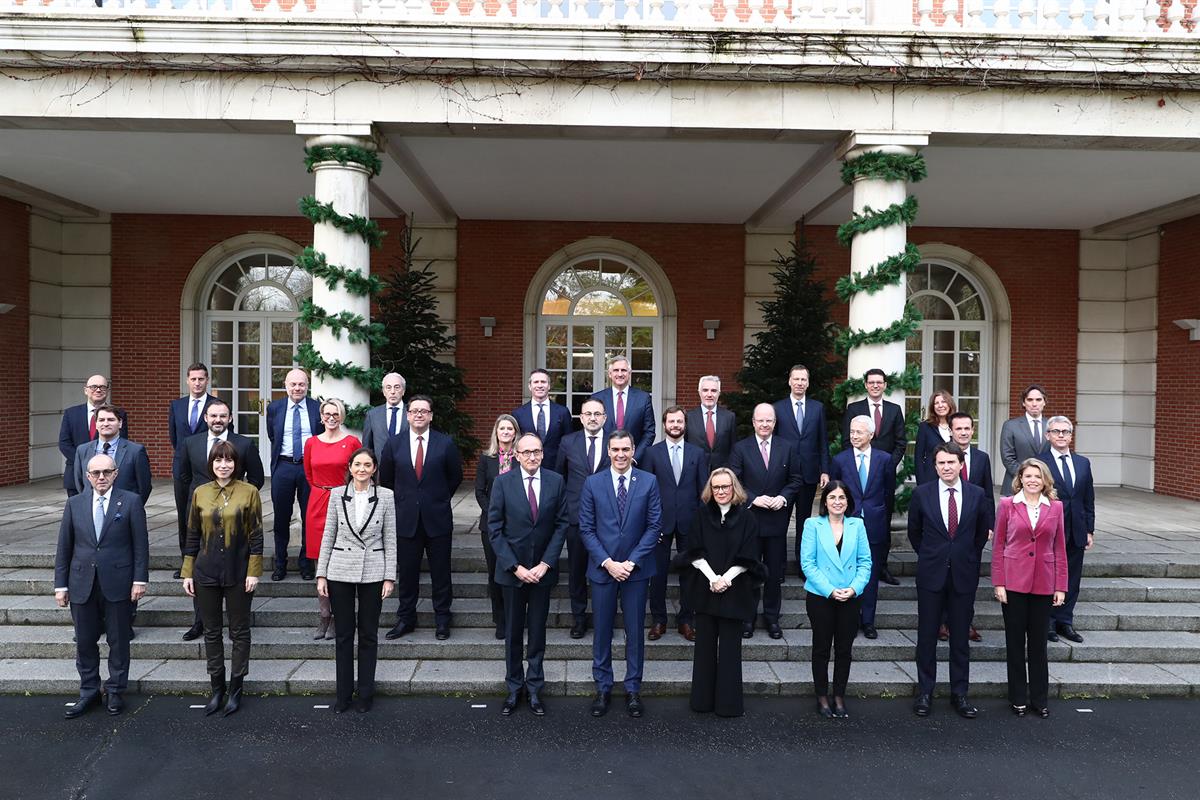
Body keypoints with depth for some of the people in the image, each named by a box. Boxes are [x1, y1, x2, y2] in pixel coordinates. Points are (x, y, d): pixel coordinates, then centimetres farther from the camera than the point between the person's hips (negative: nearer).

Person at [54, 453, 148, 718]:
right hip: (82, 584, 2)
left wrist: (140, 579, -7)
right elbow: (64, 547, 7)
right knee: (85, 642, 11)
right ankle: (89, 691, 27)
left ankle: (115, 692, 23)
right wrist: (61, 584, 4)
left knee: (118, 641, 8)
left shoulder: (131, 502, -3)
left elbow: (141, 544, -3)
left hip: (118, 584, -2)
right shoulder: (74, 503, 5)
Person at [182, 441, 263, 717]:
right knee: (211, 632, 11)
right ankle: (217, 688, 24)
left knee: (239, 631, 7)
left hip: (238, 573, -3)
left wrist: (254, 571, -9)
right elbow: (193, 535, 9)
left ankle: (235, 689, 19)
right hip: (206, 573, 3)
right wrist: (187, 572, 6)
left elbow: (256, 535, -5)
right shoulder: (200, 493, 4)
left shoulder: (249, 492, -5)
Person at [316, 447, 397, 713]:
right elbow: (328, 536, 4)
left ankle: (365, 694, 21)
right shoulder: (337, 495, 0)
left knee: (368, 635, 9)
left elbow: (390, 539, 0)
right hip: (340, 571, 1)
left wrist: (390, 577, -3)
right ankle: (343, 694, 21)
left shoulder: (385, 496, -3)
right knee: (343, 634, 9)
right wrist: (321, 574, 1)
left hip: (373, 572, -1)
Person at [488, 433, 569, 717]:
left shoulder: (556, 481, -3)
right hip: (512, 569, -1)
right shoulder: (503, 482, -6)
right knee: (513, 632, 10)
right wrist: (515, 567, -12)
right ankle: (514, 688, 25)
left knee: (537, 632, 10)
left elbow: (561, 524, -1)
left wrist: (545, 564, -10)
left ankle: (534, 688, 23)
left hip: (542, 569, 1)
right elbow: (494, 528, -6)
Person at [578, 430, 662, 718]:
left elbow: (654, 525, -3)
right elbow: (586, 529, -2)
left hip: (636, 569, 0)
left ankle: (633, 689, 22)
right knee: (602, 631, 9)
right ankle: (603, 688, 23)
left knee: (635, 631, 8)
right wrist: (608, 562, -11)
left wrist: (631, 562, -11)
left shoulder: (648, 482, -1)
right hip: (602, 569, 0)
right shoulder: (593, 483, -1)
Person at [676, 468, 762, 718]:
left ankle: (728, 702, 14)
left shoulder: (747, 518, -1)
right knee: (705, 644, 7)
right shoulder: (702, 516, 3)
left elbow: (747, 557, -4)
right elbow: (694, 552, -2)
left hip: (734, 591, -1)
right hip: (705, 590, 1)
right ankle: (702, 699, 18)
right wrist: (712, 578, -13)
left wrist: (725, 579, -13)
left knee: (730, 647, 4)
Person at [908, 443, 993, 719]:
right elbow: (914, 531, 10)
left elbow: (983, 530, 14)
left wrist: (970, 556, 14)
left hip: (964, 574, 1)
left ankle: (959, 694, 20)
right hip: (931, 574, -1)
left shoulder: (976, 495, -1)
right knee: (927, 635, 6)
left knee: (960, 637, 9)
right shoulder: (921, 494, -3)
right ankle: (924, 692, 17)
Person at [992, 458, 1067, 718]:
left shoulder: (1055, 507, 4)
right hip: (1014, 582, -1)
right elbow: (998, 546, 0)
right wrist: (998, 583, -6)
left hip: (1043, 584, 2)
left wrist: (1061, 586, 2)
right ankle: (1018, 698, 19)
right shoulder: (1007, 505, -2)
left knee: (1038, 643, 10)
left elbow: (1060, 548, 6)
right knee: (1015, 642, 8)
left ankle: (1039, 699, 22)